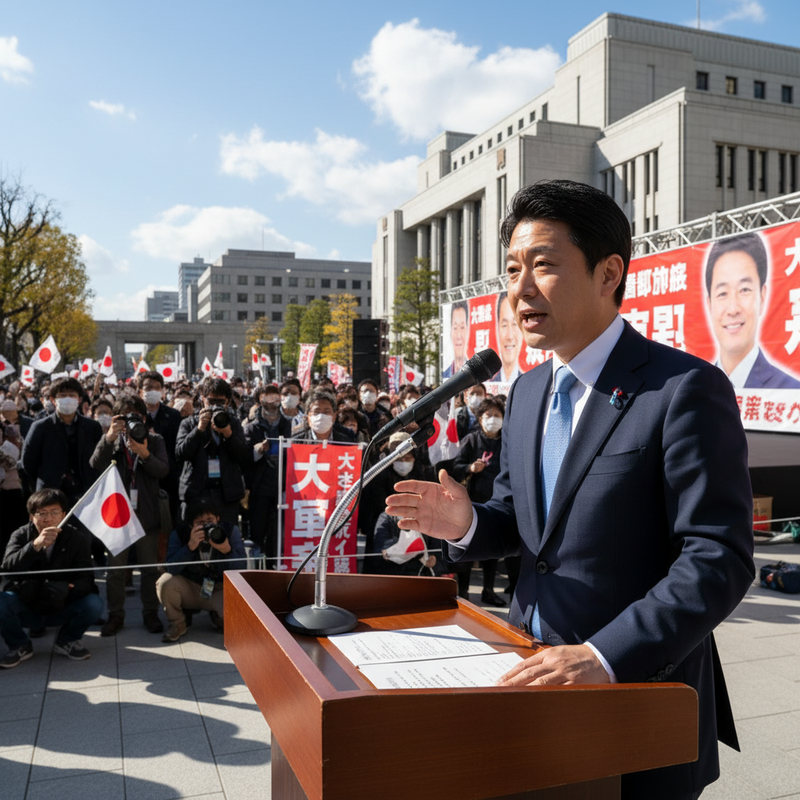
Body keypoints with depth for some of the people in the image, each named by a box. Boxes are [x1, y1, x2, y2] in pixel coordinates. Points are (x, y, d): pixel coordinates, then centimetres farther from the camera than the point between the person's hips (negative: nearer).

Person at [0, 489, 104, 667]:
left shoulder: (77, 539, -8)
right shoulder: (21, 535, -6)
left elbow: (85, 579, -14)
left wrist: (66, 589, -38)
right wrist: (35, 545, -43)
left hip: (61, 610, 0)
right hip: (26, 609, 0)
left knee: (93, 604, -27)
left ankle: (67, 640, 4)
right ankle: (20, 646, 0)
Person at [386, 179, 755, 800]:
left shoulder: (685, 390, -17)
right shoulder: (527, 390, 6)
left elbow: (719, 560, -21)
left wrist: (604, 656, -30)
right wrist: (467, 524, -8)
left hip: (639, 693, -6)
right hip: (532, 669, 7)